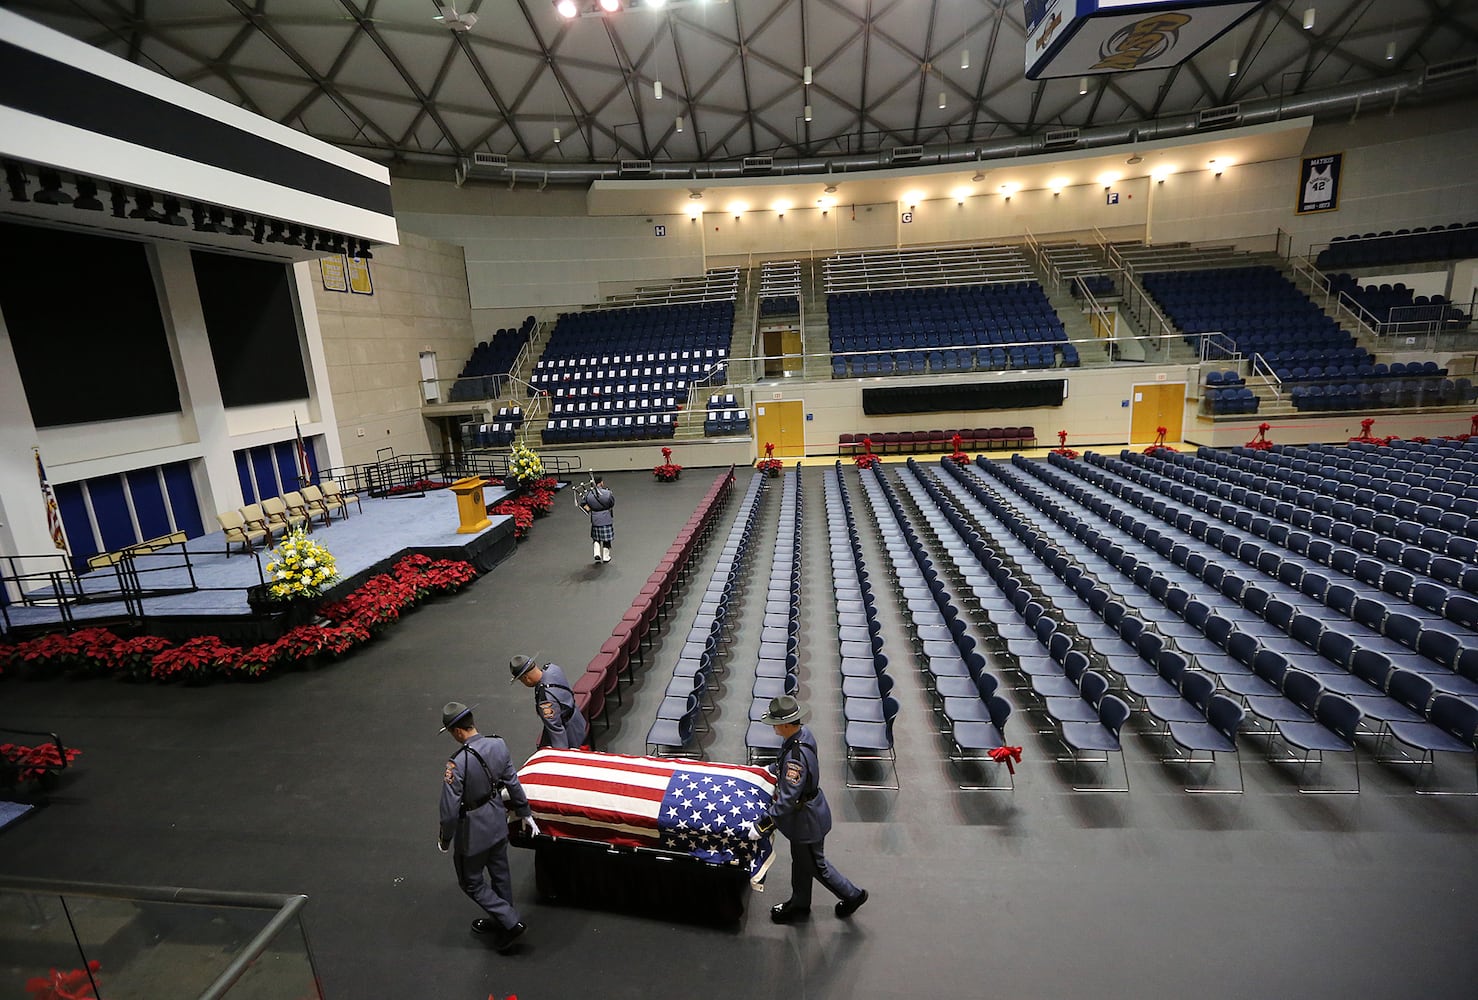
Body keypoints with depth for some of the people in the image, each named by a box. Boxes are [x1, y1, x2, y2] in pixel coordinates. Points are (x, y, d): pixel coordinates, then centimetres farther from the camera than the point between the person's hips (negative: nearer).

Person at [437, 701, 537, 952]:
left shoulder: (457, 764, -32)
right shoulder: (498, 745, -13)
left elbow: (450, 810, -23)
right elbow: (513, 783, -1)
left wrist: (444, 839, -3)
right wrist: (526, 813, 12)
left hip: (472, 833, -6)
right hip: (498, 825, 6)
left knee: (471, 883, 18)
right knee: (500, 875, 24)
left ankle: (512, 922, 17)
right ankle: (500, 920, 45)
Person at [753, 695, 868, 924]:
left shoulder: (796, 756, -37)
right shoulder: (803, 733, -10)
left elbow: (787, 798, -32)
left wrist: (763, 825, -26)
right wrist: (768, 770, 16)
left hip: (807, 819, -9)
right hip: (806, 810, 9)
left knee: (816, 865, 15)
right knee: (801, 862, 25)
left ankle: (852, 895, 36)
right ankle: (799, 905, 45)